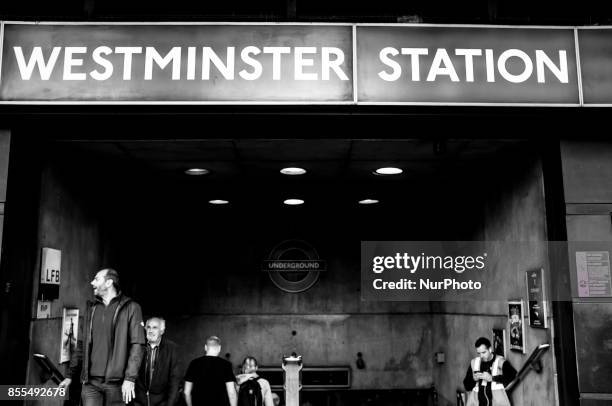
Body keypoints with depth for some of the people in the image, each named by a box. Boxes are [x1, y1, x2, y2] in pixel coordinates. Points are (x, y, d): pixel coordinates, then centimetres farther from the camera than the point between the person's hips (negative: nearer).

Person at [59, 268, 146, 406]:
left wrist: (130, 378, -16)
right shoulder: (92, 310, 15)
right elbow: (83, 345, 18)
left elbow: (136, 345, -8)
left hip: (116, 383, -4)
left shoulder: (131, 308, -1)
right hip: (91, 381, 4)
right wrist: (70, 375, 13)